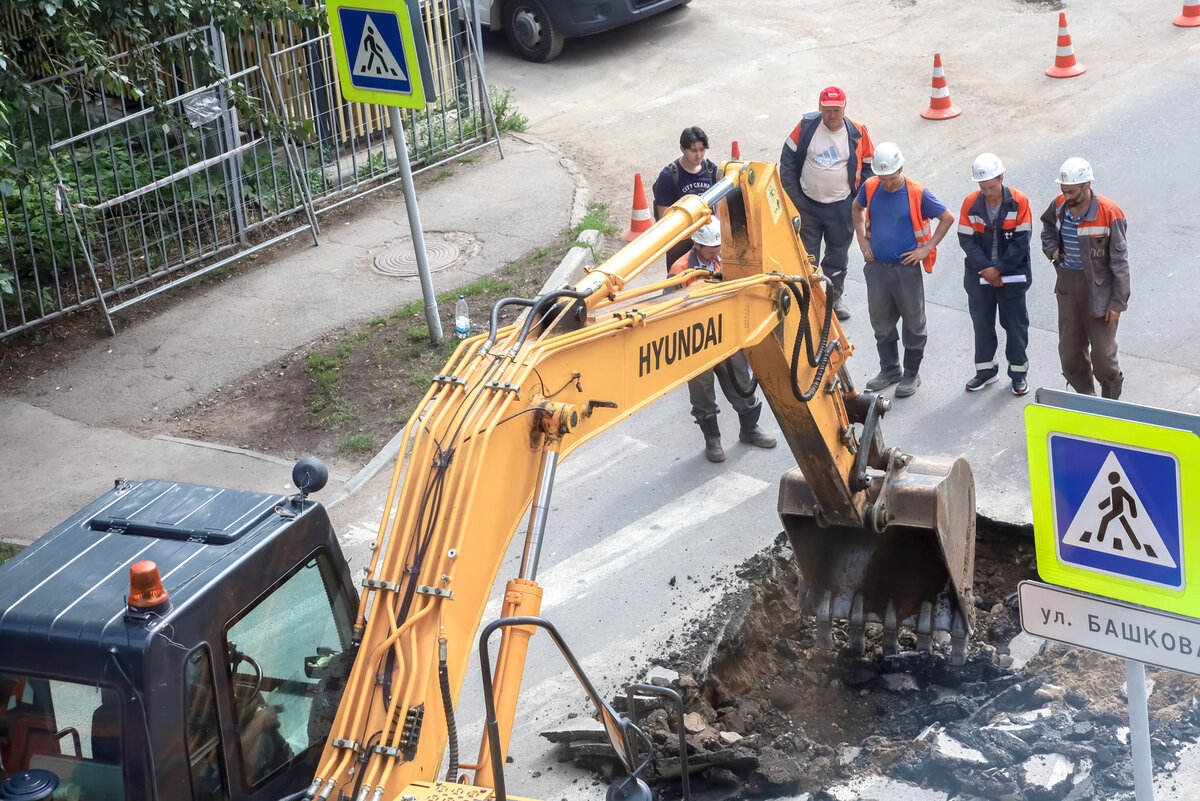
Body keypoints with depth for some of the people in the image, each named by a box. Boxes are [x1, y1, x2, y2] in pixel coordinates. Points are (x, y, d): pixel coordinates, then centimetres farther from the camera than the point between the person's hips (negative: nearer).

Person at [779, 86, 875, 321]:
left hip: (841, 207, 0)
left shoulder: (857, 132, -7)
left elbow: (868, 167, 6)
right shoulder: (806, 127, -8)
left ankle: (835, 297, 32)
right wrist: (793, 198, -2)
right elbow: (787, 162, 0)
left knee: (838, 255, 14)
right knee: (807, 256, 8)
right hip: (808, 204, 0)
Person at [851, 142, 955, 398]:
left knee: (913, 323, 6)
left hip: (907, 268, -4)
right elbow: (857, 208, 20)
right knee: (881, 321, 13)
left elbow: (947, 218, -4)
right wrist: (862, 240, 10)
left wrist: (927, 248, -8)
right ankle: (889, 370, 29)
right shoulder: (870, 188, -2)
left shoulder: (917, 194, -14)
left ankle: (912, 374, 19)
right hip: (876, 266, 4)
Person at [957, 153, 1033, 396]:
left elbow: (1021, 240, -12)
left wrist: (999, 269, -15)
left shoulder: (1019, 202, -12)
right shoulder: (971, 203, -7)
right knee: (981, 323, 11)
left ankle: (1019, 371, 20)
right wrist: (987, 268, -14)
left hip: (1012, 275, -2)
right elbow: (966, 240, -6)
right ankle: (985, 370, 27)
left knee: (1015, 324, 5)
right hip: (979, 275, 2)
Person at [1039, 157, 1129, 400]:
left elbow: (1120, 262, -14)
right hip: (1067, 288, 5)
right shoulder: (1059, 206, -2)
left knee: (1102, 354, 2)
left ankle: (1112, 397, 27)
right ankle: (1085, 396, 34)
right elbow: (1048, 228, 23)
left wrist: (1117, 302, -14)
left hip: (1098, 290, -5)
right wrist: (1052, 249, 1)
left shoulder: (1109, 214, -19)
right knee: (1069, 350, 14)